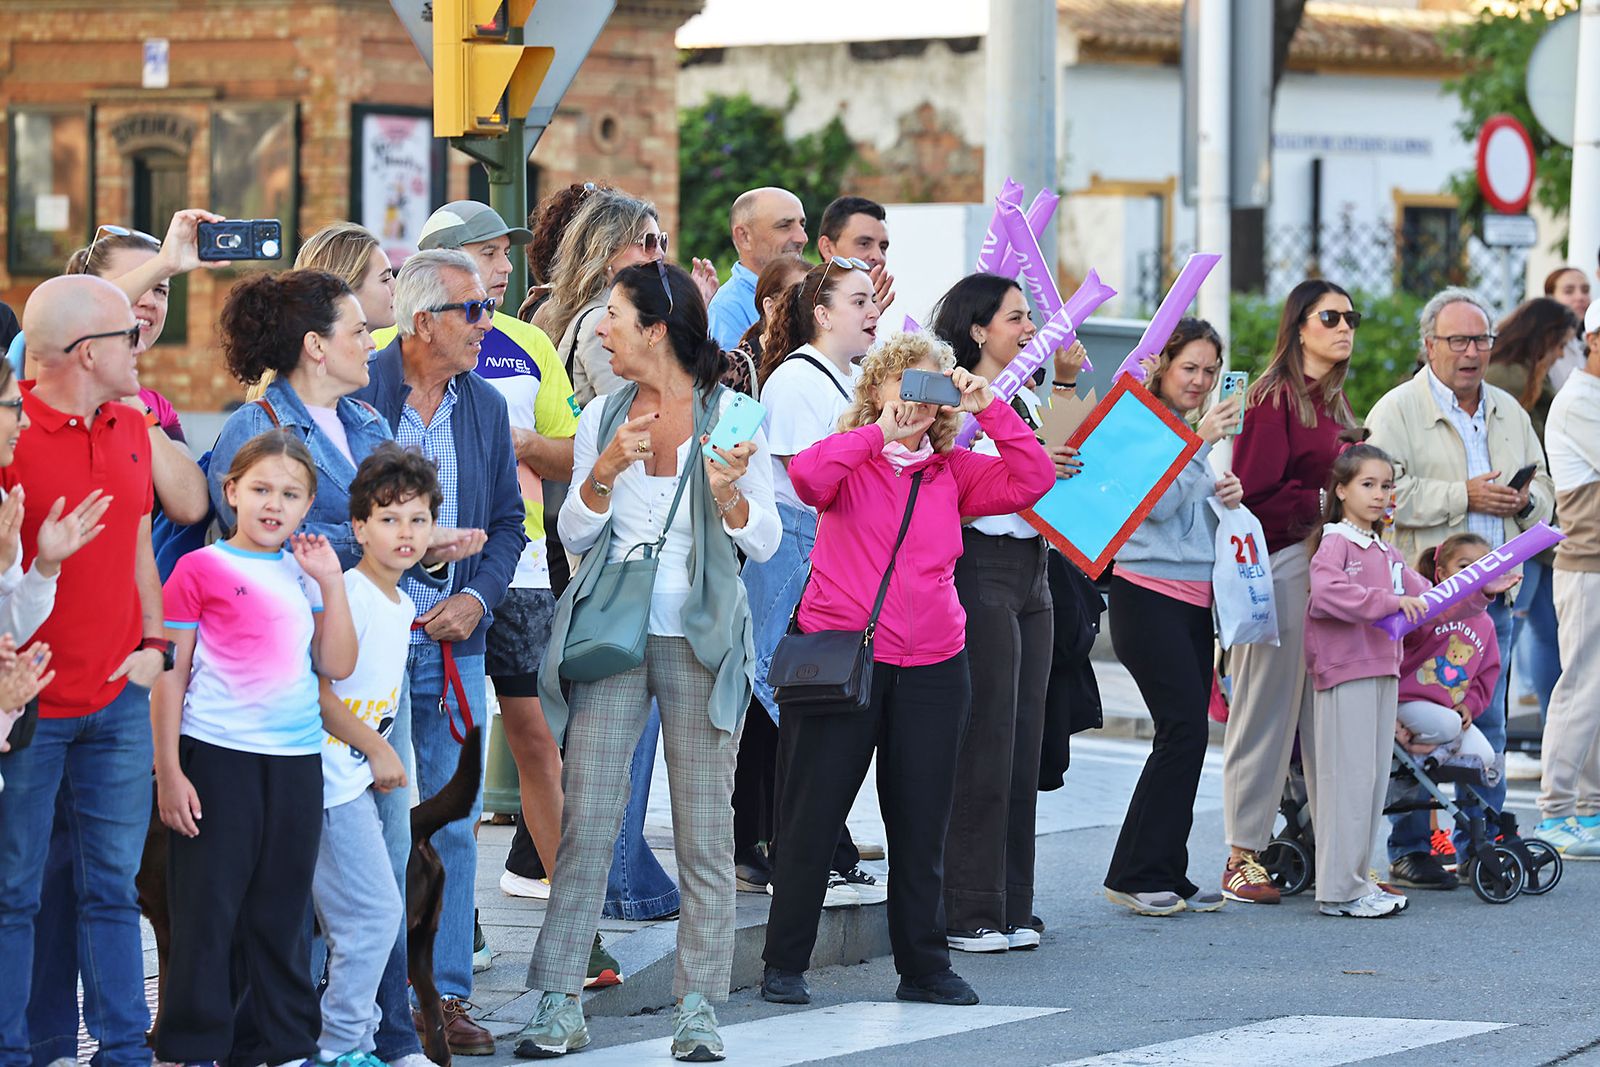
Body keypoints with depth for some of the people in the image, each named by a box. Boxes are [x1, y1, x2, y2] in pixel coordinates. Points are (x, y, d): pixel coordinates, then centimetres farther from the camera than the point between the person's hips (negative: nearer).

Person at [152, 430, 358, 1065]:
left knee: (282, 912, 11)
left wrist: (330, 582, 3)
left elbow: (338, 665, 9)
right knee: (207, 909, -1)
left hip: (297, 762, 5)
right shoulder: (200, 569, -2)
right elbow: (169, 675, -3)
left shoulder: (305, 572, 13)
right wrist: (168, 771, -9)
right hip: (218, 758, -5)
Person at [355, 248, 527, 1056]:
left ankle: (443, 993, 11)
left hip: (452, 639, 5)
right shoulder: (354, 391, -5)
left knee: (451, 823, 5)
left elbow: (509, 523, 14)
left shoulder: (486, 407, 11)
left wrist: (478, 597, -1)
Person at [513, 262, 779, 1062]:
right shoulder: (603, 417, 8)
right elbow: (574, 534, 6)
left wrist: (730, 494, -22)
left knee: (705, 828, 1)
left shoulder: (730, 416, -2)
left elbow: (765, 542, -2)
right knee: (586, 821, -2)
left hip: (701, 636, -2)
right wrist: (604, 472, -10)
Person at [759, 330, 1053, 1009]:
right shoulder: (852, 460, 1)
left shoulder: (953, 473, 12)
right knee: (813, 816, 0)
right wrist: (881, 433, -21)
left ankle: (924, 967, 16)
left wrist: (990, 411, -4)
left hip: (931, 667, 4)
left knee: (922, 824, 8)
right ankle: (784, 965, 9)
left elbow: (1033, 481, 3)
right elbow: (807, 476, -20)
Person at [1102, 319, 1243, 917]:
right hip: (1148, 594, -8)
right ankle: (1137, 874, -8)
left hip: (1195, 601, 8)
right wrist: (1199, 443, -20)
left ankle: (1166, 875, 9)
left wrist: (1229, 497, 5)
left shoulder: (1201, 433, 18)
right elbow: (1157, 505, -16)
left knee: (1187, 733, 4)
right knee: (1184, 727, -14)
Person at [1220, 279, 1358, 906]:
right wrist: (1320, 505, -16)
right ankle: (1242, 859, 3)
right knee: (1268, 712, -4)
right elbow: (1253, 494, -15)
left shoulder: (1333, 402, 18)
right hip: (1281, 565, -8)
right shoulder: (1274, 399, -9)